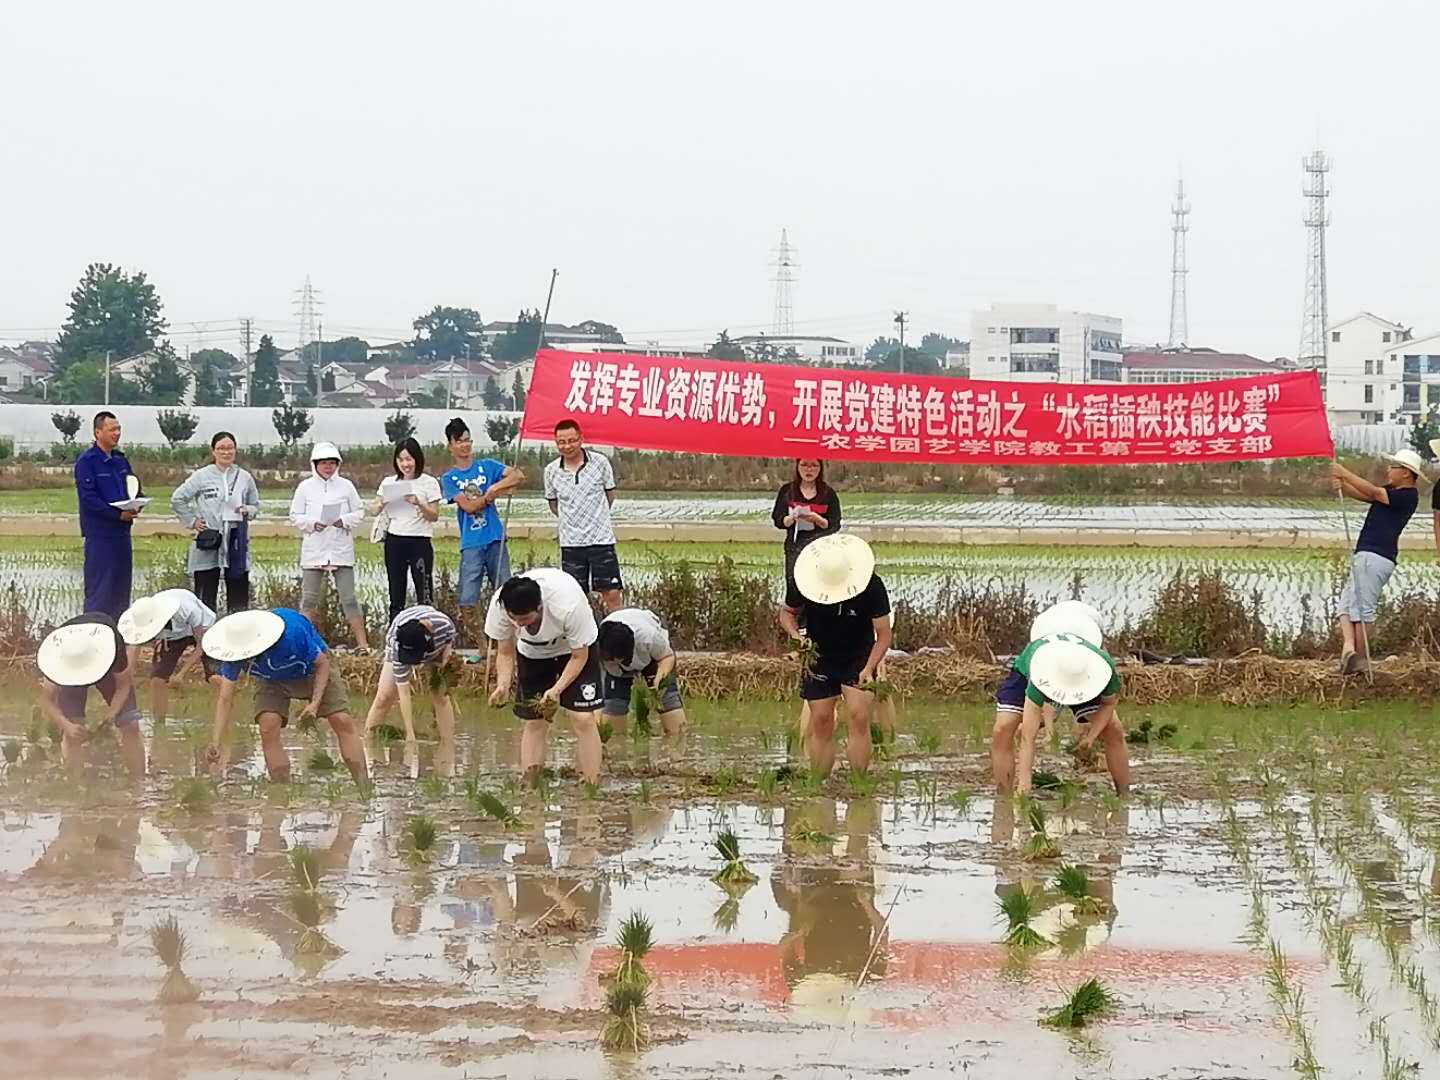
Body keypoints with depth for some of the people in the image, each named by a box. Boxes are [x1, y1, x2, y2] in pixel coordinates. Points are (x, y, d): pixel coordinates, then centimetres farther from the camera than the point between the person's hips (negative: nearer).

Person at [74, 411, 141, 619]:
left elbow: (134, 487, 19)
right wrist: (119, 514, -20)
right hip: (99, 533, -7)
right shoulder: (87, 461, -8)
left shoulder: (121, 460, 14)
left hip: (122, 531, 7)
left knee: (121, 586, 10)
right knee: (99, 588, -8)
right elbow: (89, 498, -16)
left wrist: (135, 506, -4)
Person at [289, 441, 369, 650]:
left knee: (349, 598, -1)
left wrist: (345, 521, -12)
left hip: (341, 551, 0)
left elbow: (359, 512, 7)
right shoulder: (305, 487, 4)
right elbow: (295, 516, 4)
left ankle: (362, 642, 1)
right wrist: (313, 523, -14)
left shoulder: (346, 486, 5)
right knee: (309, 598, 3)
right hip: (313, 551, 0)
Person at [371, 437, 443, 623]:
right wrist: (382, 503, -13)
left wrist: (419, 504, -20)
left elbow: (434, 516, -2)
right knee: (396, 595, 6)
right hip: (394, 542, 4)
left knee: (424, 595, -8)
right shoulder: (389, 482, 10)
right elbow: (374, 511, 9)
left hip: (419, 542, -4)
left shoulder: (429, 483, 1)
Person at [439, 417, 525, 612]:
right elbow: (468, 506, -6)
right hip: (471, 543, -2)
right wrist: (492, 495, -5)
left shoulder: (487, 466, 10)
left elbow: (519, 476, -2)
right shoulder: (449, 478, 6)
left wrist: (496, 486, -15)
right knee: (468, 598, -5)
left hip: (495, 539, 2)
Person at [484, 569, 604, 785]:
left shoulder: (569, 607, -41)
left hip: (577, 647, -3)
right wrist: (503, 685, -31)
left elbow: (579, 656, -24)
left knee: (583, 718, -14)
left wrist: (557, 689, -34)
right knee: (534, 722, -2)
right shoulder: (499, 607, -32)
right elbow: (505, 653, -14)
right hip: (533, 653, 3)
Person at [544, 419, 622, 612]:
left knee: (611, 594, -4)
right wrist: (570, 520, 9)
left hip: (601, 539, -2)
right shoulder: (551, 471, -1)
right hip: (570, 543, 2)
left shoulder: (600, 462, -5)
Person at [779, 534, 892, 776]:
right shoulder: (806, 584, -18)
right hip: (820, 659, 2)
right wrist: (796, 636, -19)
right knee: (821, 722, -1)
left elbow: (883, 634, -16)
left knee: (859, 717, -15)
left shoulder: (872, 586, -23)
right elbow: (787, 613, 2)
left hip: (859, 659, -2)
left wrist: (869, 668, -29)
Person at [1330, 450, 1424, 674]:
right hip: (1366, 556, 10)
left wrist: (1344, 473, -13)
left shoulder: (1407, 496, -9)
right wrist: (1342, 486, -5)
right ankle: (1349, 647, -4)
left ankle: (1360, 659, -8)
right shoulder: (1392, 492, 21)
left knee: (1364, 609, -8)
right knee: (1347, 604, 6)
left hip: (1374, 557, -10)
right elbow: (1363, 495, 14)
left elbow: (1372, 492, -16)